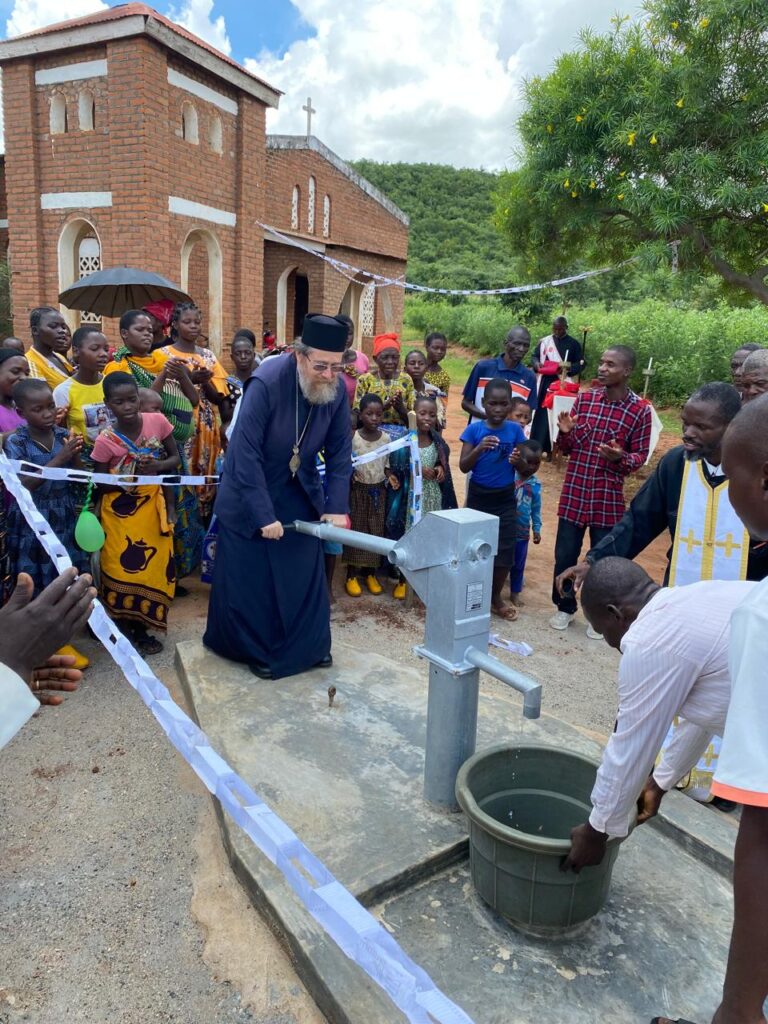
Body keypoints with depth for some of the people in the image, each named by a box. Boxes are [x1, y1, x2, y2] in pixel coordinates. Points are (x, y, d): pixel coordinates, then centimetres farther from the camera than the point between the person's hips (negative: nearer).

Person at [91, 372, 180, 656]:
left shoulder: (157, 422, -11)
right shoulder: (105, 440, -16)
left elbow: (175, 458, 0)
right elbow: (101, 484, -8)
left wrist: (157, 466, -21)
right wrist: (131, 475, -25)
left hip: (151, 505, 3)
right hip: (121, 512, -3)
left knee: (153, 566, 8)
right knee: (123, 568, 1)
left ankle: (140, 627, 25)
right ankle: (124, 627, 21)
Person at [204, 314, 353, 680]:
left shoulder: (337, 389, -14)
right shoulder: (267, 382, -28)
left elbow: (339, 452, -6)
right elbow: (245, 454, -27)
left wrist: (336, 507, -12)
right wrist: (263, 515, -26)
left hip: (300, 492, 4)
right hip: (250, 493, -4)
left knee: (306, 573, 10)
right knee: (249, 579, 5)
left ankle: (309, 644, 28)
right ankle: (254, 649, 25)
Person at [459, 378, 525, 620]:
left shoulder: (515, 430, -4)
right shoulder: (474, 429, -8)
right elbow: (463, 467, -12)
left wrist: (517, 460, -22)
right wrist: (479, 449, -28)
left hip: (505, 498, 1)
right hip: (478, 496, -1)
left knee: (504, 550, 5)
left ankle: (495, 597, 24)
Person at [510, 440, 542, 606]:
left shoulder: (535, 484, -3)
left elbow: (536, 508, 6)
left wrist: (537, 528, 6)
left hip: (522, 531, 3)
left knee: (518, 563, 15)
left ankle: (515, 593, 33)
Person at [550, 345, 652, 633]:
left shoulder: (640, 410, -7)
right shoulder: (584, 399, 2)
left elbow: (640, 455, -2)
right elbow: (566, 448, 8)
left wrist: (620, 458, -23)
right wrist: (565, 433, -14)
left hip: (609, 497, -2)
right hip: (573, 493, 3)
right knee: (564, 555, 10)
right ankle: (564, 607, 31)